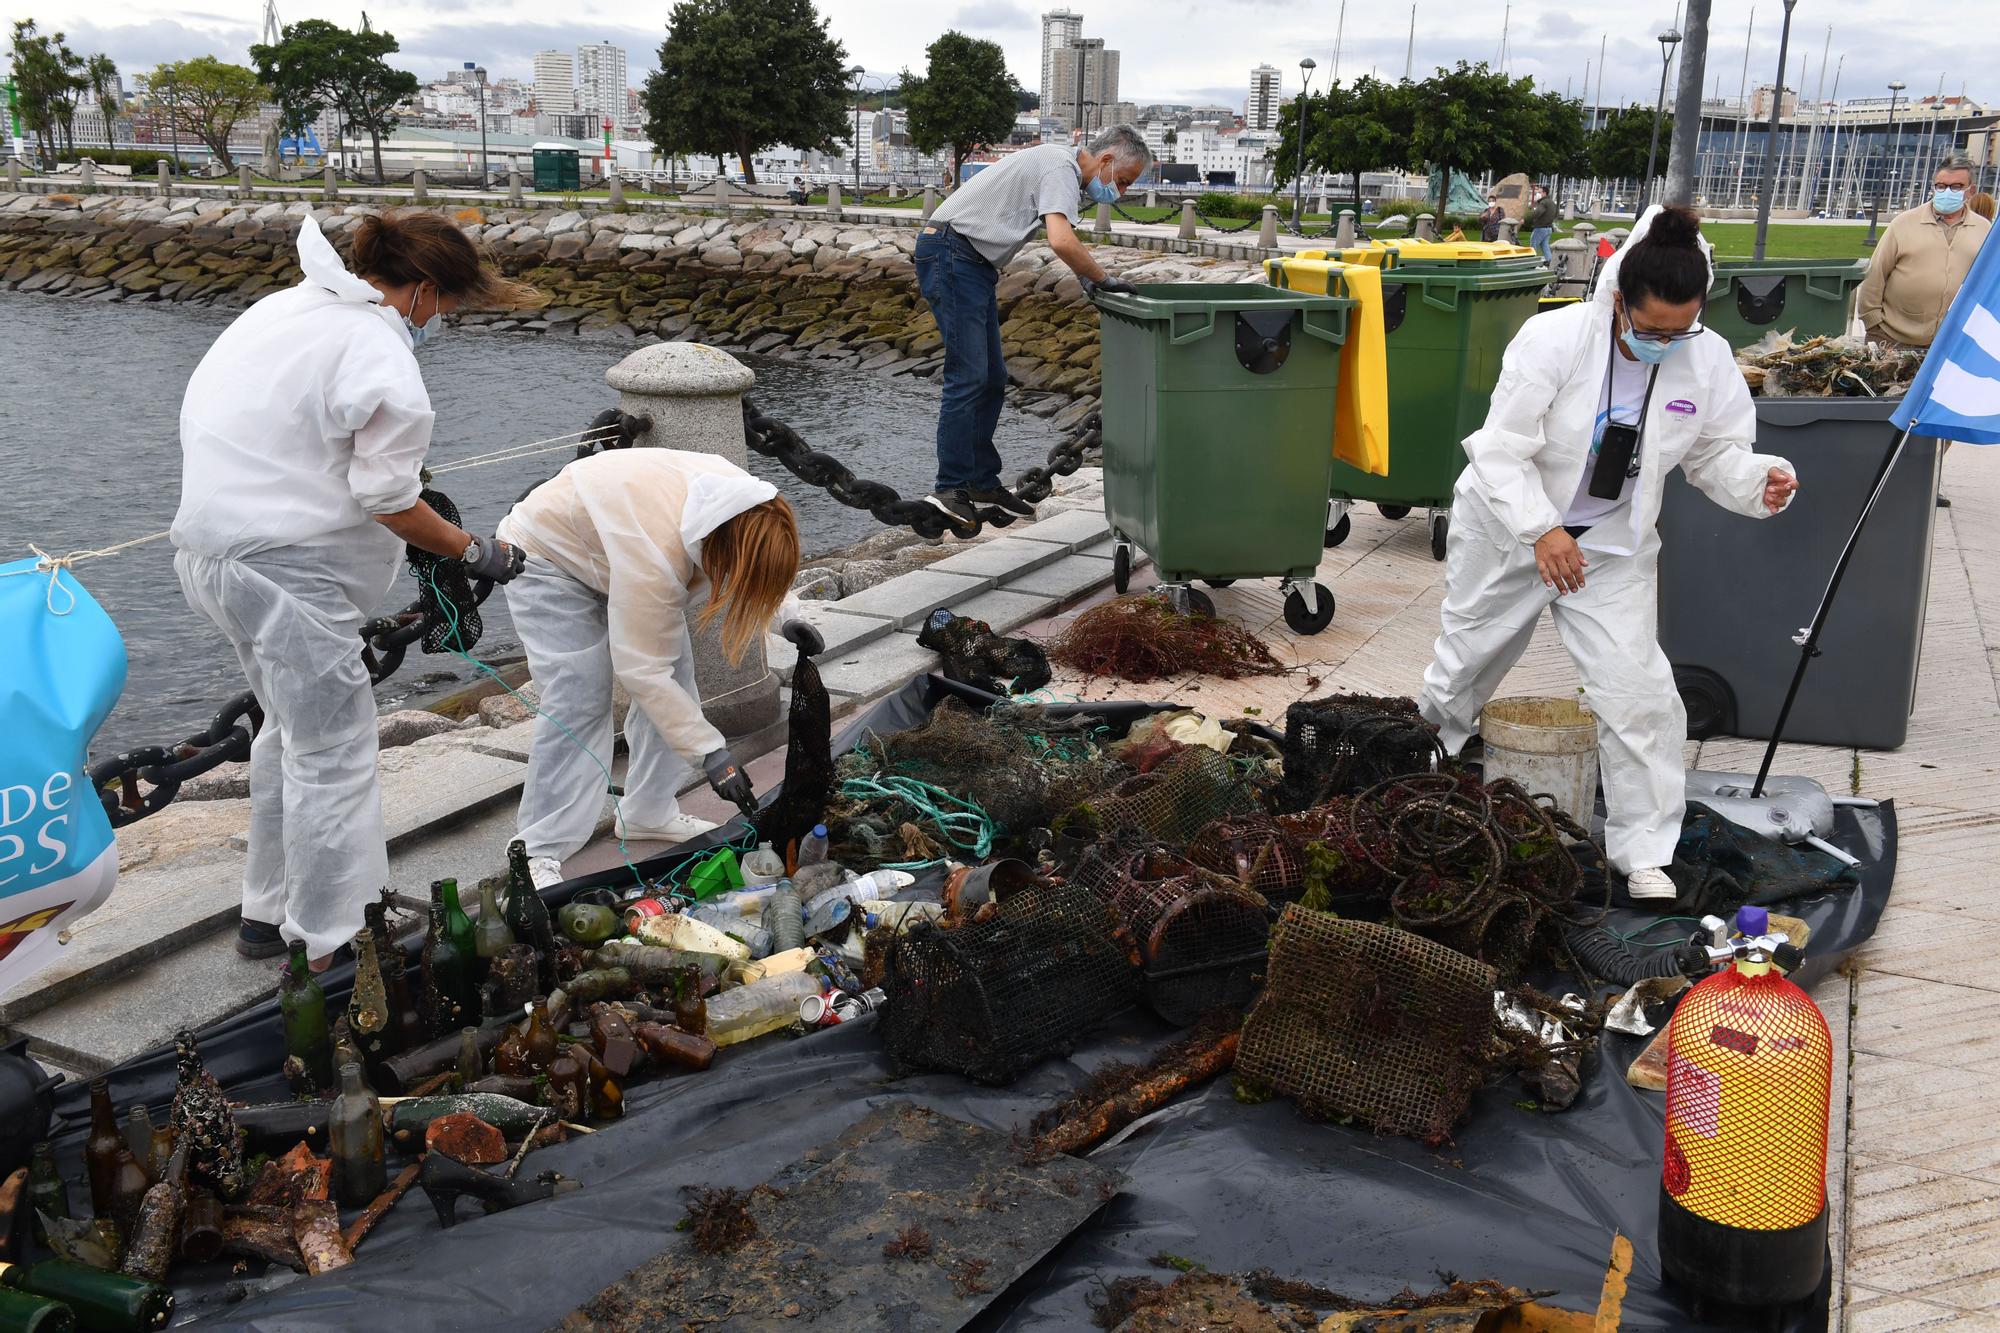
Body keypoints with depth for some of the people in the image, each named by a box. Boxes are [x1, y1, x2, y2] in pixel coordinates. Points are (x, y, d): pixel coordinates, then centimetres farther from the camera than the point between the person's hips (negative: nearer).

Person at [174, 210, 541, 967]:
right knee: (332, 755, 0)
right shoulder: (381, 359, -17)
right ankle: (329, 947, 8)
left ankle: (268, 912, 34)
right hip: (286, 570, -10)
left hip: (214, 545, 10)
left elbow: (200, 409, 17)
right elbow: (388, 502, -18)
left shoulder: (285, 306, 12)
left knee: (292, 728, 23)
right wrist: (473, 553, -4)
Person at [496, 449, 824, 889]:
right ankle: (539, 852, -8)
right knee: (579, 700, -16)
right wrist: (711, 752, -34)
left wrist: (784, 616, -14)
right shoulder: (654, 556, -43)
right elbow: (642, 671, -35)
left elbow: (758, 571, 3)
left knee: (676, 677, 3)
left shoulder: (744, 504, -22)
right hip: (547, 557, -8)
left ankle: (649, 814, 14)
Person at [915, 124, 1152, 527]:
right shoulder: (1061, 169, -16)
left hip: (972, 263, 11)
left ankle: (983, 482, 15)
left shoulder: (1062, 164, 17)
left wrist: (1087, 278, 11)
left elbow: (1066, 236, 27)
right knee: (968, 376, -12)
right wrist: (1102, 279, -18)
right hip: (951, 254, -11)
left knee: (991, 377, 11)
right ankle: (951, 488, -9)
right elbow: (1061, 241, -31)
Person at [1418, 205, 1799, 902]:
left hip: (1612, 546, 2)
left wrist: (1759, 480, -23)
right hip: (1506, 528, -2)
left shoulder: (1709, 361, -12)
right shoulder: (1554, 338, -24)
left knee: (1636, 692, -9)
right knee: (1466, 663, 16)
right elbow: (1502, 448, -24)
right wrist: (1541, 531, -35)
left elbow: (1716, 452, 0)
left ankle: (1645, 857, 3)